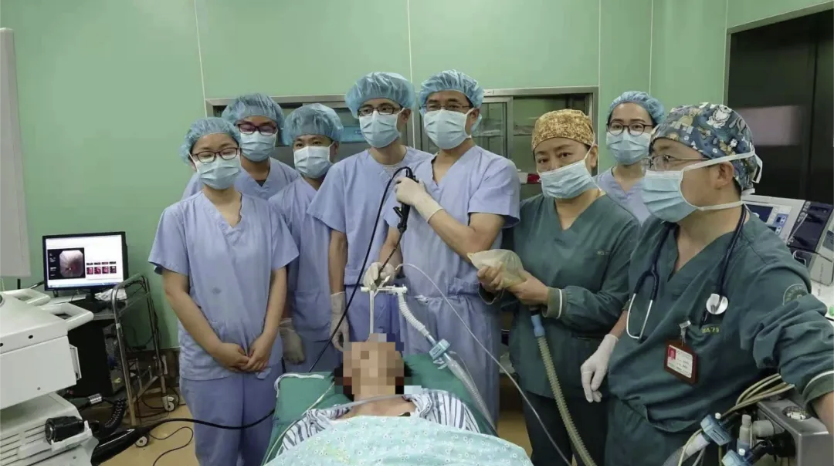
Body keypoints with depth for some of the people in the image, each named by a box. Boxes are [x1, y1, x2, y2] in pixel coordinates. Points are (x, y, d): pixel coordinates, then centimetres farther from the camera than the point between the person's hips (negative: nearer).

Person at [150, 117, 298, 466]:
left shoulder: (265, 212, 2)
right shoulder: (179, 217, -5)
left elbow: (279, 279, 2)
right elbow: (175, 291, -7)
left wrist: (267, 339, -7)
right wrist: (216, 347, -11)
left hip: (263, 354, 2)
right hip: (208, 361, -2)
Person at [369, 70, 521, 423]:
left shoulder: (495, 169, -9)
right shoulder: (412, 175, 10)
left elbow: (475, 246, -21)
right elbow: (394, 242, 15)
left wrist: (421, 199, -13)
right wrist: (383, 266, -8)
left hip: (466, 312, -5)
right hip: (414, 310, 6)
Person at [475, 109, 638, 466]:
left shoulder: (621, 226, -13)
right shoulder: (525, 215, 0)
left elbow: (618, 307, -20)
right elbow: (509, 280, 5)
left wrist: (550, 298, -23)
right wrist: (493, 284, -17)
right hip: (533, 366, 4)